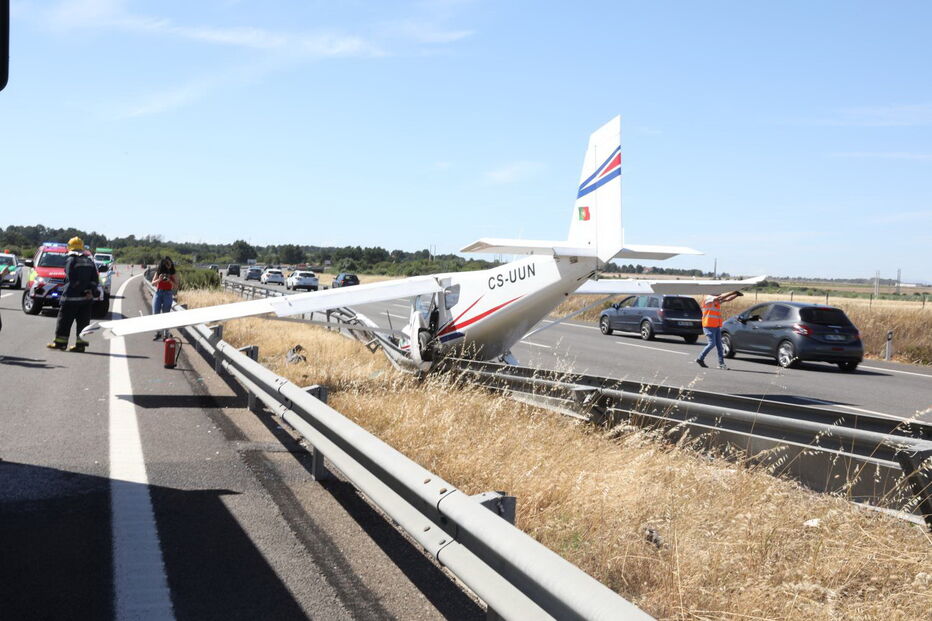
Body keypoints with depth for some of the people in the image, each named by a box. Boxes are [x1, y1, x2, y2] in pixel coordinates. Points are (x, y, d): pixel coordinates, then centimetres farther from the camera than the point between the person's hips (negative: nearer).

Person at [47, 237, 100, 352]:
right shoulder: (89, 261, 10)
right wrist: (92, 291, 2)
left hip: (71, 297, -5)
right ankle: (81, 343, 3)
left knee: (64, 320, 4)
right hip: (86, 298, 5)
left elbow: (70, 278, -12)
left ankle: (60, 342, 7)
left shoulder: (71, 260, -7)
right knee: (83, 321, 6)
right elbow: (95, 279, 7)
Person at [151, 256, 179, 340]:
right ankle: (158, 333, 13)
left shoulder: (173, 273, 2)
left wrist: (170, 281, -17)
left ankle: (166, 334, 2)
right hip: (158, 293, 2)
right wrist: (159, 280, -12)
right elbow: (153, 283, 7)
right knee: (155, 314, 0)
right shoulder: (158, 272, 7)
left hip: (168, 294, -2)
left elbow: (176, 286, 0)